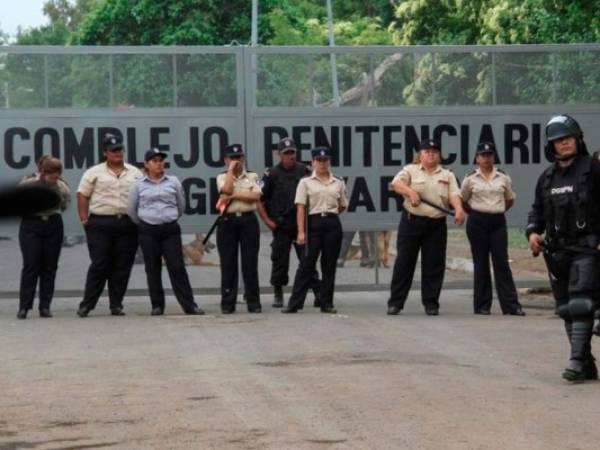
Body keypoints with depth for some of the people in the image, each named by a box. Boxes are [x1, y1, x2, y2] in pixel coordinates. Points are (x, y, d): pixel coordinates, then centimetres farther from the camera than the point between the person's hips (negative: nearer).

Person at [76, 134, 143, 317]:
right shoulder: (94, 173, 5)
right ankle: (86, 304, 0)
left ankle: (116, 304, 9)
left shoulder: (135, 173, 12)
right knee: (99, 266, -6)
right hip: (100, 224, -3)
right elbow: (82, 196, 4)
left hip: (127, 224, 3)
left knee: (122, 267, 2)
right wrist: (84, 220, -3)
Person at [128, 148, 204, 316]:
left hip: (170, 229, 0)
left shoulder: (173, 182, 5)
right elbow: (131, 210, 10)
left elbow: (181, 205, 15)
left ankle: (189, 305, -5)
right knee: (153, 269, 3)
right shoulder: (138, 185, 2)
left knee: (177, 267, -5)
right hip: (148, 231, 0)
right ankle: (157, 306, 11)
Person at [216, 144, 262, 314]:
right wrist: (231, 169, -6)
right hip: (228, 221, 0)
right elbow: (227, 189, -14)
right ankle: (227, 303, 5)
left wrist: (233, 196, -12)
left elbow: (256, 196, -7)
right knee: (228, 264, 0)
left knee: (250, 263, -1)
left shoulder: (252, 176, 9)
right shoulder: (222, 177, 8)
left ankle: (253, 302, 5)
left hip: (248, 220, 0)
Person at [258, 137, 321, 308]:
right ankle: (278, 295, 17)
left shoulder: (304, 171, 6)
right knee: (279, 261, 5)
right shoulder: (271, 174, 0)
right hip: (281, 225, -1)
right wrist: (267, 221, -3)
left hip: (302, 224, 1)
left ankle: (318, 294, -3)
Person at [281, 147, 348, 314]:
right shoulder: (306, 182, 2)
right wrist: (301, 231, -11)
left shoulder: (338, 183, 9)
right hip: (314, 223, -3)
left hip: (333, 224, 3)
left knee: (329, 264, 5)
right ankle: (294, 303, -4)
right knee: (307, 263, -5)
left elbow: (343, 206, 21)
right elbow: (301, 208, -4)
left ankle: (327, 303, 11)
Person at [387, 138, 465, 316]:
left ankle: (431, 303, 10)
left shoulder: (447, 175, 12)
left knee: (434, 265, 3)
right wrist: (410, 191, -32)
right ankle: (395, 302, 4)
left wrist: (459, 209, -24)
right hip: (411, 221, -2)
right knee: (404, 262, -1)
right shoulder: (410, 170, 5)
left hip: (436, 224, 2)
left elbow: (454, 194, -3)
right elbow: (396, 183, -12)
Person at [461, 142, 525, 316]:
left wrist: (497, 210, 9)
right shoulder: (471, 178, 1)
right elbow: (463, 201, 11)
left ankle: (510, 304, -4)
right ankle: (482, 305, 9)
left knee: (502, 262, -3)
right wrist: (476, 212, 7)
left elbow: (510, 200, 17)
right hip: (477, 222, -1)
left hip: (498, 221, 1)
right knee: (481, 263, 3)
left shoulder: (503, 177, 5)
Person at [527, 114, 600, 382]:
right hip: (557, 250, 6)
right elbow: (537, 209, 21)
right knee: (566, 308, 7)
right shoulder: (547, 177, 13)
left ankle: (578, 360, -21)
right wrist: (532, 232, 3)